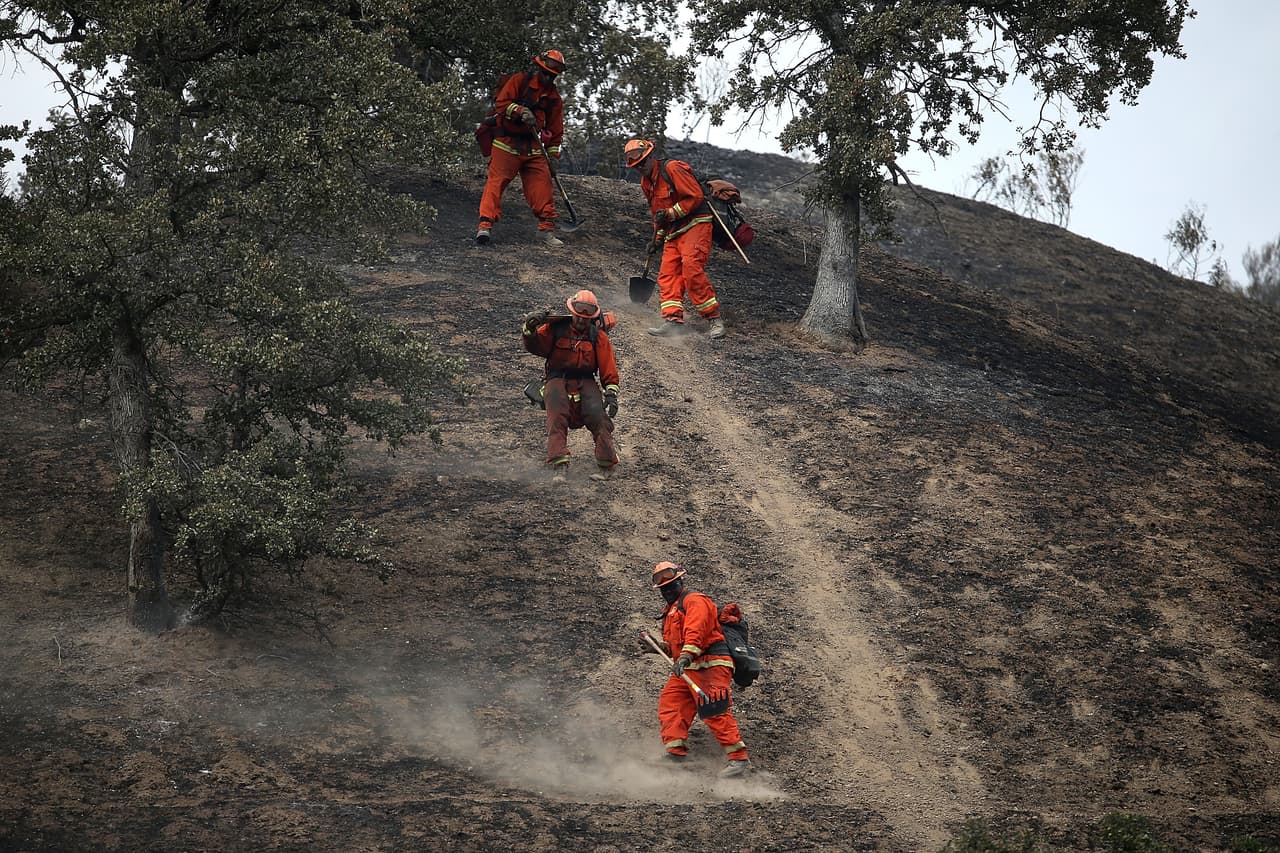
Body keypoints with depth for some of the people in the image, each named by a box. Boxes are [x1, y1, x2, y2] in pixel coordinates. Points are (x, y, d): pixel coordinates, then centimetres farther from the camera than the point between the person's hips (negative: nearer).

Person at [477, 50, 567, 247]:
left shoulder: (554, 97, 14)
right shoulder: (518, 81, -1)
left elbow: (555, 129, 17)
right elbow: (500, 103, -8)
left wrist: (552, 155, 10)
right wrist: (520, 111, -25)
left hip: (533, 148, 5)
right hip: (507, 144, -4)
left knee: (543, 185, -4)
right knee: (496, 182, -13)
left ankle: (546, 229, 3)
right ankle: (485, 225, -19)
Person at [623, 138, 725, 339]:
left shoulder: (672, 169, -12)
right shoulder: (646, 182, 16)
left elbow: (696, 197, -16)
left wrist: (670, 214, -17)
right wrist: (658, 237, 18)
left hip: (695, 226, -9)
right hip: (673, 232, 9)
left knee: (692, 271, -21)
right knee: (667, 274, -5)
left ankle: (715, 318, -16)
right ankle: (674, 319, -11)